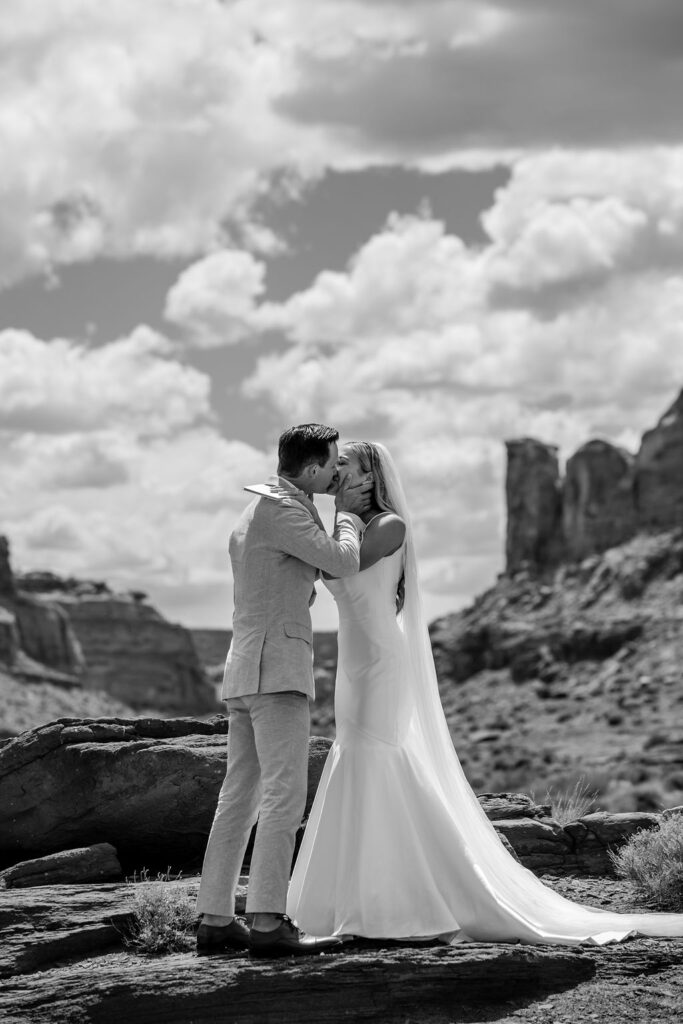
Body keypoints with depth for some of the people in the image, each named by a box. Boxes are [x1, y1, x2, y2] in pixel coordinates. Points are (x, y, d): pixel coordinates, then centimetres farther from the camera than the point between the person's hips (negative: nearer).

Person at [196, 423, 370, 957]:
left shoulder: (252, 516, 21)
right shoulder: (279, 507, -11)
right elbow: (342, 562, -15)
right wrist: (348, 513, 5)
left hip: (247, 675, 10)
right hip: (276, 672, -10)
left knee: (241, 797, 7)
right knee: (286, 795, -12)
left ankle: (216, 919, 6)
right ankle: (268, 923, -16)